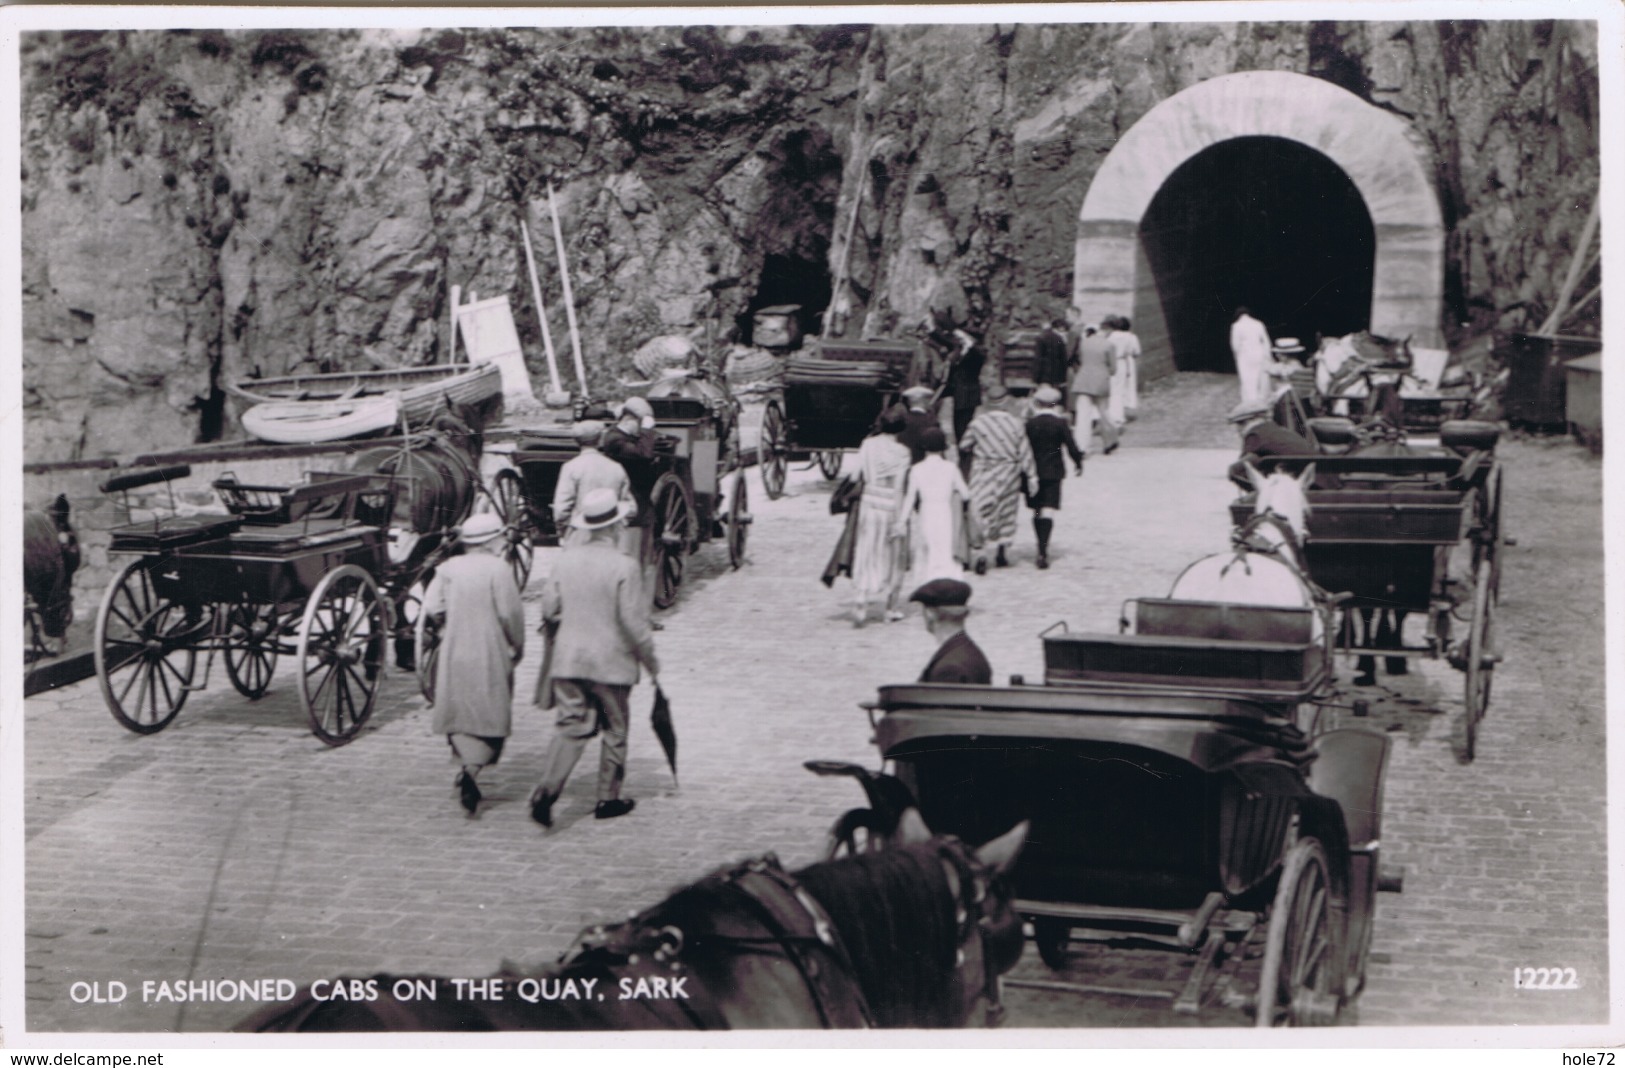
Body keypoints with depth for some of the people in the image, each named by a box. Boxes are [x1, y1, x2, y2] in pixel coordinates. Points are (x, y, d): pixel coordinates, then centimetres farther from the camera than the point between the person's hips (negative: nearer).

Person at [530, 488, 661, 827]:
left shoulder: (566, 559, -1)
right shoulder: (623, 566, -15)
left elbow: (549, 609, 5)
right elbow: (634, 622, -14)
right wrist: (651, 661, -1)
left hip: (568, 660, 4)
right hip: (612, 663, -4)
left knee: (569, 726, 6)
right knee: (615, 731, 12)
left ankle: (546, 791, -12)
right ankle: (608, 798, 20)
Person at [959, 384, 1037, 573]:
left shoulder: (978, 423, -7)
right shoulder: (1016, 424, -5)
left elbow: (963, 447, 1)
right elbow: (1025, 453, -2)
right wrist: (1032, 476, 3)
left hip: (983, 472, -1)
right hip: (1009, 473, 1)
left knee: (981, 512, -3)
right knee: (1007, 512, 16)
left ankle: (981, 552, -18)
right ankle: (1003, 552, 20)